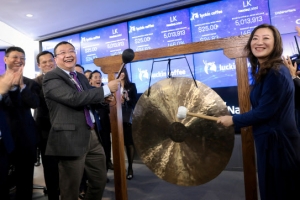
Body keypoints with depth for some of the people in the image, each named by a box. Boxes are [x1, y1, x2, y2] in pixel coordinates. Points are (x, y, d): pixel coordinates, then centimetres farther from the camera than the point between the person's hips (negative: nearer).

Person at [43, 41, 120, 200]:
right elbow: (75, 98, -24)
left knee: (100, 181, 19)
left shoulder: (81, 77, 18)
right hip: (71, 139, -7)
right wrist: (106, 89, -17)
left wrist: (104, 97, 4)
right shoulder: (51, 78, -9)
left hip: (93, 135, 8)